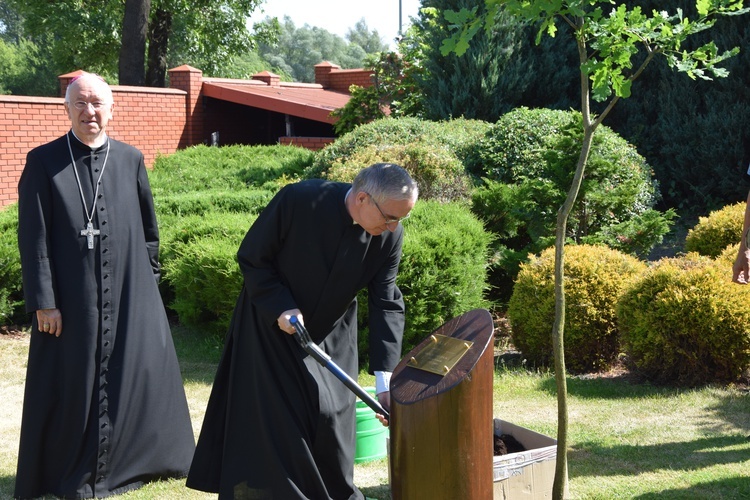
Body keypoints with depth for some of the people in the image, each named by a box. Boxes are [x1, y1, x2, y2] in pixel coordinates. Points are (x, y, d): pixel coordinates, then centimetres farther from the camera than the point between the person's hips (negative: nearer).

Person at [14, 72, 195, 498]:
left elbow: (149, 228, 13)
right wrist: (43, 302, -9)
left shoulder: (131, 160, 6)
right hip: (71, 297, -3)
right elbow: (34, 238, -4)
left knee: (141, 374, 8)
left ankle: (135, 461, 27)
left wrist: (149, 281, 10)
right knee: (74, 382, 5)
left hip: (130, 295, 3)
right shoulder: (43, 162, -2)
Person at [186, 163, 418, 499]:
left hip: (330, 336, 3)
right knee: (274, 418, -1)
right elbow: (250, 258, -15)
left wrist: (385, 380, -21)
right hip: (272, 325, -3)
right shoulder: (298, 200, -28)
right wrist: (280, 308, -25)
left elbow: (387, 304, -14)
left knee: (330, 416, 4)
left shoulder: (390, 235, -17)